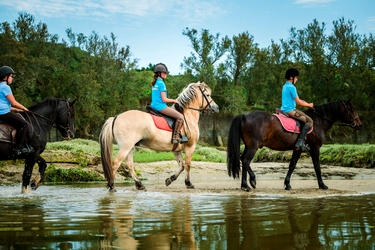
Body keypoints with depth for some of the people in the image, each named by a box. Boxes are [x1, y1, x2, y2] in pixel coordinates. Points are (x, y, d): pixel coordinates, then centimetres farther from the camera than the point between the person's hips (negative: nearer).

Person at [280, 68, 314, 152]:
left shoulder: (285, 86, 16)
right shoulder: (292, 87, -14)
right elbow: (298, 102, -12)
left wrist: (306, 103, 19)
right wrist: (309, 105, 3)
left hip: (284, 109, 10)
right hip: (290, 110, -10)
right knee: (309, 121, -12)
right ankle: (300, 142, -21)